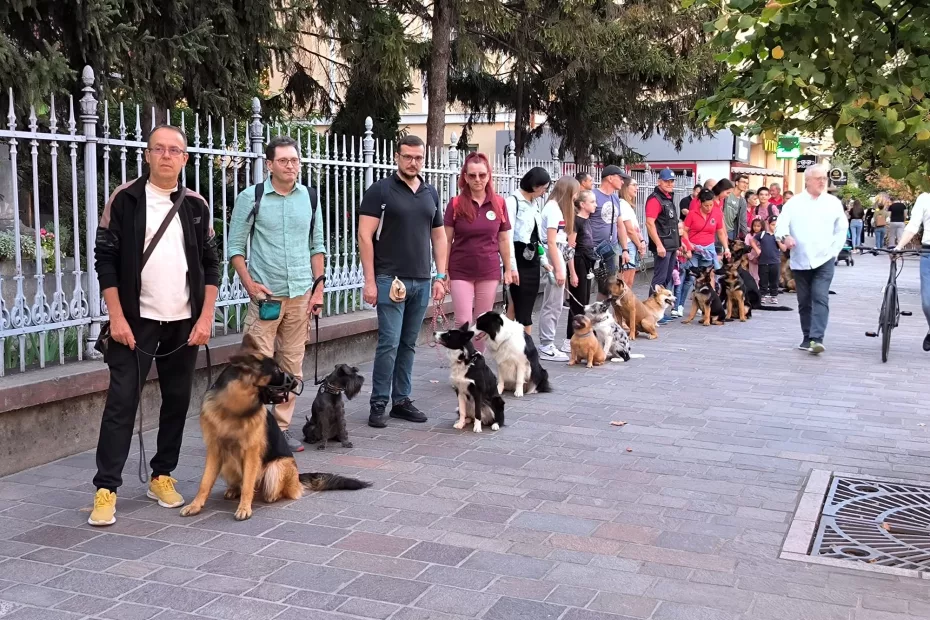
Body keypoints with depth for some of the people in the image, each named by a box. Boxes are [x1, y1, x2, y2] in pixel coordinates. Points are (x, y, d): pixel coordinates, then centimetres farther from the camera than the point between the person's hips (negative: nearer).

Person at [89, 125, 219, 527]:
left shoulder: (196, 206, 6)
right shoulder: (125, 199, -3)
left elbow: (210, 265, 8)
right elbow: (105, 259, -4)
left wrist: (206, 318, -2)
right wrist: (117, 317, -11)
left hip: (184, 323, 3)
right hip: (136, 320, -3)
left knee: (177, 401, 8)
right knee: (121, 402, -4)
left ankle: (162, 476, 22)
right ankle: (106, 488, 0)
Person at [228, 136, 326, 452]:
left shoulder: (310, 197, 8)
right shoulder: (251, 197, -2)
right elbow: (235, 247, 0)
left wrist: (318, 288, 5)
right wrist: (250, 284, -11)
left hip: (301, 294, 4)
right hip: (266, 294, -3)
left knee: (293, 364, 7)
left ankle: (282, 426, 18)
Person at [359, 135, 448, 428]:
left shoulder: (430, 193, 13)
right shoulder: (380, 190, -3)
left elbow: (439, 237, 18)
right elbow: (365, 236, -8)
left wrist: (440, 277, 10)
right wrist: (370, 281, -13)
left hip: (422, 281, 5)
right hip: (391, 280, -5)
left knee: (408, 345, 10)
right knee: (389, 343, -7)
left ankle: (402, 400, 17)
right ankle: (378, 404, 2)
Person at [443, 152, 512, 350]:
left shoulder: (499, 204, 0)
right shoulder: (455, 204, -5)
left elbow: (503, 240, 8)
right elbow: (446, 241, -2)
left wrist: (508, 269, 8)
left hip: (489, 272, 2)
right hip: (461, 272, -2)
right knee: (464, 322, -3)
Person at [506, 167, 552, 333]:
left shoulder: (535, 203, 14)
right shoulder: (513, 202, -11)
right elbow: (508, 236, -16)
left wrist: (543, 261, 17)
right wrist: (511, 266, -20)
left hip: (532, 260, 8)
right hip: (519, 259, -8)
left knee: (517, 305, 9)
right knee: (522, 309, -5)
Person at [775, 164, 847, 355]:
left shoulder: (833, 203, 7)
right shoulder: (794, 203, 4)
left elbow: (841, 230, 11)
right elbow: (781, 225, -5)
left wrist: (834, 250, 0)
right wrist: (785, 236, -27)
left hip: (824, 260, -1)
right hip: (800, 261, 1)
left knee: (820, 298, -15)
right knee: (804, 302, 9)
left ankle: (816, 339, -20)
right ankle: (807, 337, 21)